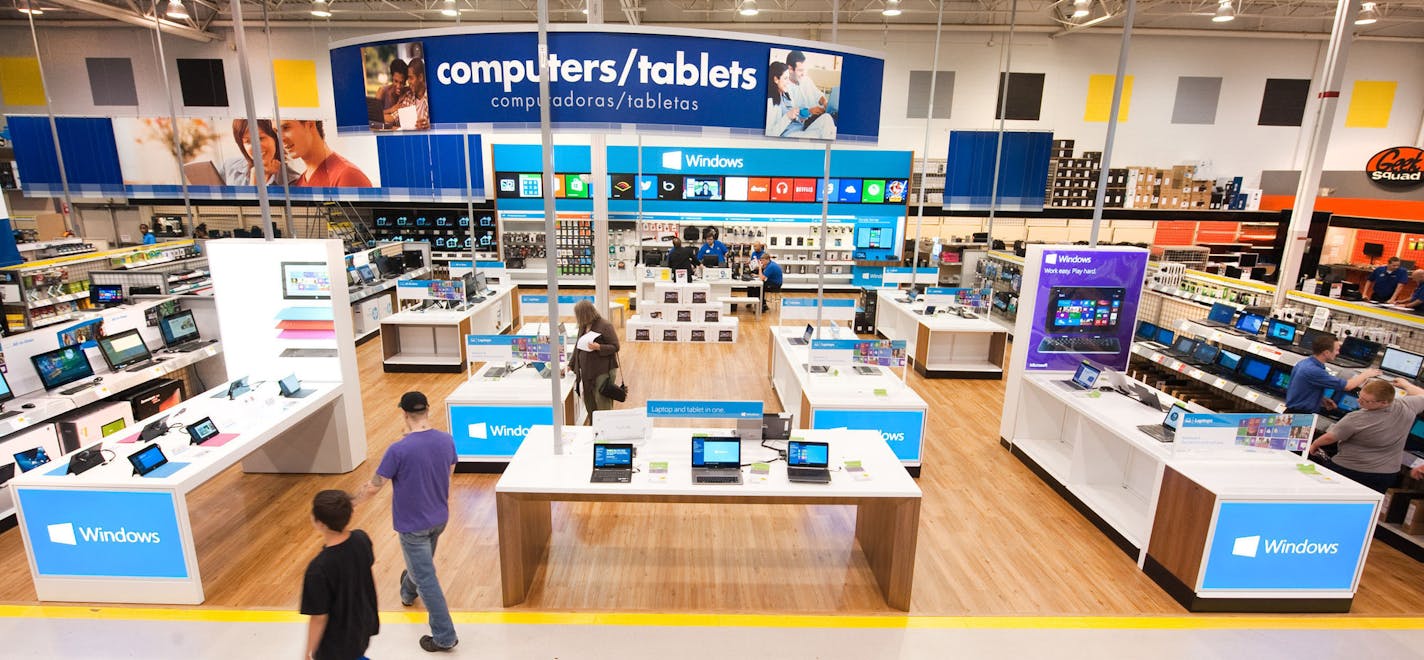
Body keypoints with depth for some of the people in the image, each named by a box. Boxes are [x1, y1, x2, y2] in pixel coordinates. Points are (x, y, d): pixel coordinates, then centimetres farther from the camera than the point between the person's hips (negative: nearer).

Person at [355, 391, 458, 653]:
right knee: (422, 563, 32)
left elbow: (374, 487, -16)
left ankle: (445, 637, 14)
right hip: (439, 518, 6)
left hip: (413, 525, -6)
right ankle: (408, 593, 62)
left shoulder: (398, 450, -26)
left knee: (427, 579, 5)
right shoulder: (447, 440, -10)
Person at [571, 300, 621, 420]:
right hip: (586, 372, 7)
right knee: (589, 404, 11)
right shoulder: (583, 327, 10)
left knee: (603, 405, -4)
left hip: (603, 371, -7)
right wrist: (570, 365, 22)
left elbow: (615, 347, -11)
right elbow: (578, 347, 20)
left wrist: (599, 347, -25)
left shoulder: (605, 325, -11)